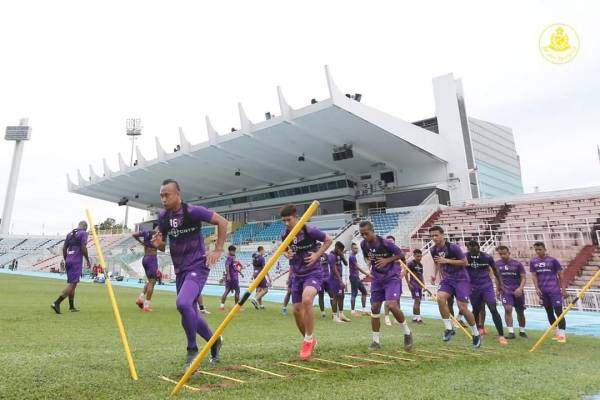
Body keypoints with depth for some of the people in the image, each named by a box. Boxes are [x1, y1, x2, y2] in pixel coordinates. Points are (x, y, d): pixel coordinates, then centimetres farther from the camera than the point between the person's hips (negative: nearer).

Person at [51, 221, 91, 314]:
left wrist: (66, 261, 23)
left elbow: (64, 248, 16)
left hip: (68, 260, 8)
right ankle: (56, 303, -17)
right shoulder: (83, 233, -3)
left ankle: (71, 307, 17)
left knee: (71, 283, 13)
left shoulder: (70, 233, 18)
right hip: (77, 261, -8)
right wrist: (88, 260, -3)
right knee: (72, 284, -7)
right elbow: (83, 248, -12)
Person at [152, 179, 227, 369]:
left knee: (183, 304, -27)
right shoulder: (163, 216, 3)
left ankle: (192, 350, -5)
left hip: (197, 267, -7)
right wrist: (158, 244, -10)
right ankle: (214, 341, 38)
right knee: (190, 312, 13)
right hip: (180, 270, 7)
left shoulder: (193, 211, -16)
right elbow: (163, 245, 14)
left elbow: (222, 222, -10)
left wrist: (217, 250, -12)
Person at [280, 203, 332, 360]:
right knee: (297, 310, 6)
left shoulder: (310, 231, -17)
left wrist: (317, 255, -12)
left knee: (306, 300, -31)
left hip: (313, 273, -6)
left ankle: (309, 340, -12)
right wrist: (287, 254, -6)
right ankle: (309, 341, 31)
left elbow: (328, 240, -2)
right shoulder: (285, 235, -2)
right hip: (297, 275, 6)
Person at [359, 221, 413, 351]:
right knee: (374, 308, 4)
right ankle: (376, 341, 17)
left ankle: (407, 332, 6)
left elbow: (400, 254, -8)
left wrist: (387, 260, -21)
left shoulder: (386, 242, -21)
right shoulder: (363, 244, -6)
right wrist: (368, 261, -9)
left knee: (392, 305, -21)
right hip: (377, 279, 6)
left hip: (392, 277, -5)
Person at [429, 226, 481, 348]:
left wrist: (447, 260, -24)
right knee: (440, 298, -23)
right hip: (447, 279, 5)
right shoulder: (433, 250, -1)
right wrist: (435, 275, 3)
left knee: (462, 307, -7)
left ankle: (476, 334, 17)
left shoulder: (453, 247, -19)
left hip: (461, 279, -4)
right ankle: (448, 328, -8)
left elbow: (465, 262, -15)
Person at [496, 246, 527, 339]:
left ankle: (522, 331, 33)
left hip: (517, 291, 1)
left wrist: (520, 288, -20)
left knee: (520, 312, 12)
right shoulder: (497, 264, 0)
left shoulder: (517, 264, -4)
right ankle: (511, 332, -15)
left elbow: (523, 278, -5)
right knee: (508, 309, -19)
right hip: (506, 290, 0)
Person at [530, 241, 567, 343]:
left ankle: (562, 334, -5)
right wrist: (537, 288, -10)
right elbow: (534, 276, 1)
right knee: (549, 312, 11)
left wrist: (563, 289, -1)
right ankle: (556, 333, 22)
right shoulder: (533, 262, 3)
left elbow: (560, 275, 0)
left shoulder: (553, 260, -4)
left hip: (554, 290, -3)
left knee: (558, 312, -7)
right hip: (542, 291, 4)